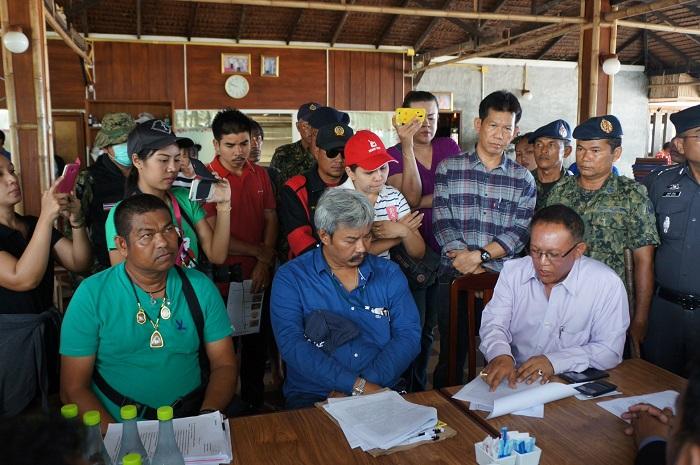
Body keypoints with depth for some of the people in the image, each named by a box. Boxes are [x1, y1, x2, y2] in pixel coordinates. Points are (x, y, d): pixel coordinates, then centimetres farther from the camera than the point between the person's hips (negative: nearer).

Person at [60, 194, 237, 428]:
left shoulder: (200, 287, 2)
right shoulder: (92, 295, -4)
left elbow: (224, 365, 5)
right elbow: (74, 389, -3)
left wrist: (207, 418, -13)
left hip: (191, 425, 1)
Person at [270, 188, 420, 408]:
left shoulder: (389, 273, 10)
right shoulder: (290, 278, 0)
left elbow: (409, 335, 3)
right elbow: (291, 344, -11)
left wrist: (369, 384, -12)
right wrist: (358, 385, -17)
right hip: (312, 397, -2)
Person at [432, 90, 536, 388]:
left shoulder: (523, 179, 7)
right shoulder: (449, 169, 3)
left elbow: (521, 232, -2)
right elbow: (442, 224, -5)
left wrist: (480, 255, -15)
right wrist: (472, 269, -13)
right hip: (454, 276, -1)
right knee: (451, 356, 7)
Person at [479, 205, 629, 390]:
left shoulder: (607, 284, -10)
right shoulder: (512, 271, 1)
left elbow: (610, 350, -9)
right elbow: (494, 323, -2)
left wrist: (555, 361, -21)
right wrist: (500, 355, -24)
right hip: (514, 381, 2)